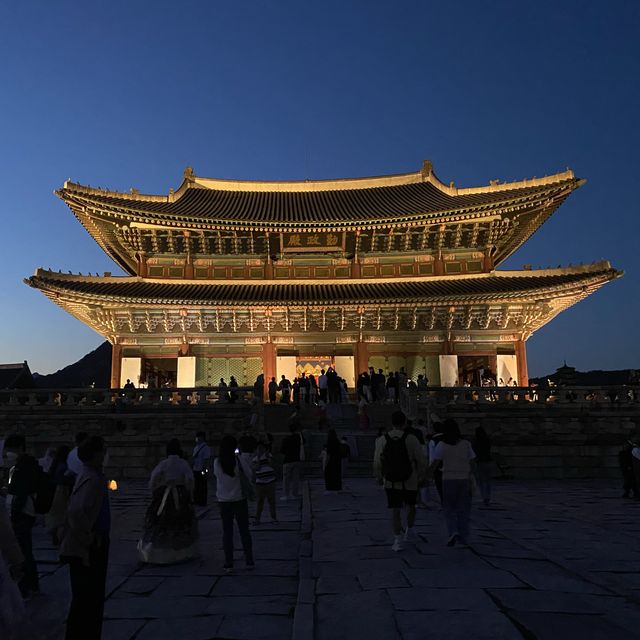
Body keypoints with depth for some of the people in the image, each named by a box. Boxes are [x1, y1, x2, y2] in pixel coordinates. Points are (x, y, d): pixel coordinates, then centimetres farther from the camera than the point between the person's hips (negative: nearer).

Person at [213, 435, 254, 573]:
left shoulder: (217, 462, -9)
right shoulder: (239, 460, -13)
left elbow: (216, 475, 5)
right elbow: (249, 475, -8)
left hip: (224, 501, 1)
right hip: (240, 499, 0)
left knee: (227, 532, 9)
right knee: (244, 531, 12)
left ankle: (229, 564, 12)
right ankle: (249, 561, 17)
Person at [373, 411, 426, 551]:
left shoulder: (382, 440, -9)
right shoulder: (411, 439, -13)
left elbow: (377, 463, -5)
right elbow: (422, 461, -8)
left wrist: (379, 478, 13)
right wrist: (420, 476, 10)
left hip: (391, 483, 0)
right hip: (410, 482, 0)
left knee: (395, 511, 7)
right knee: (411, 506, 23)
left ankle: (398, 540, 0)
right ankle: (409, 531, 40)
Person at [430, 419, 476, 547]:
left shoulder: (442, 445, -7)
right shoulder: (466, 444, 1)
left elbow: (435, 463, -10)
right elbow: (472, 462, 1)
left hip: (448, 479, -2)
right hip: (464, 479, 2)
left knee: (449, 508, 11)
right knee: (463, 509, 12)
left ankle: (453, 532, -9)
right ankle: (463, 537, 16)